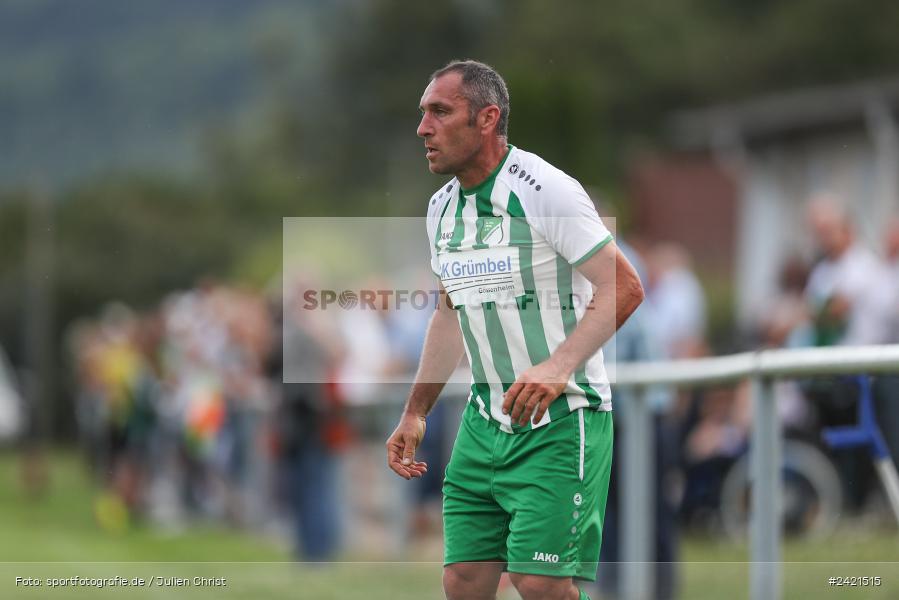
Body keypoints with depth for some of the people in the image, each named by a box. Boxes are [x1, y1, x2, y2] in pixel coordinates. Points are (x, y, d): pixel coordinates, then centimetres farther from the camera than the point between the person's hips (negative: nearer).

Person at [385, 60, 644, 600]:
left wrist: (558, 365, -29)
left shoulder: (545, 191, -15)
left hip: (562, 417, -7)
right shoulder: (442, 208, 10)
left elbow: (624, 287, -17)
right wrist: (415, 414, 21)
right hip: (485, 422, 7)